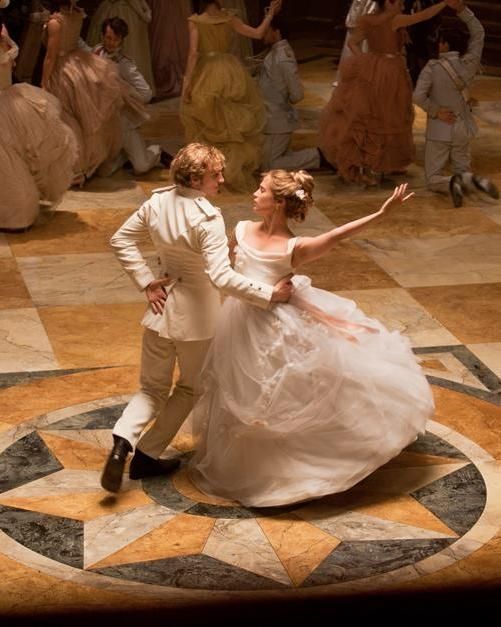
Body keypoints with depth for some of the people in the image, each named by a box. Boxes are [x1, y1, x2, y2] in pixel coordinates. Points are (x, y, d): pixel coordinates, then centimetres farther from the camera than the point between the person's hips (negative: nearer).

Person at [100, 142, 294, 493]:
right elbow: (222, 277, -32)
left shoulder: (157, 203, -4)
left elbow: (121, 240, 5)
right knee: (191, 387, 19)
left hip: (161, 309, 5)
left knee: (153, 388, 19)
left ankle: (123, 442, -7)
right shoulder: (207, 219, -25)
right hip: (196, 316, -5)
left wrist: (146, 283, 3)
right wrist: (269, 294, -28)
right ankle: (147, 455, 20)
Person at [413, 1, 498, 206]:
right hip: (462, 130, 4)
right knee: (463, 174, 15)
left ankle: (452, 183, -30)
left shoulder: (432, 67, -15)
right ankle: (474, 181, -23)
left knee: (434, 180, 5)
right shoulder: (468, 65, -4)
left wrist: (436, 112, -12)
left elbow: (418, 96, -26)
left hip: (439, 130, -4)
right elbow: (478, 33, 8)